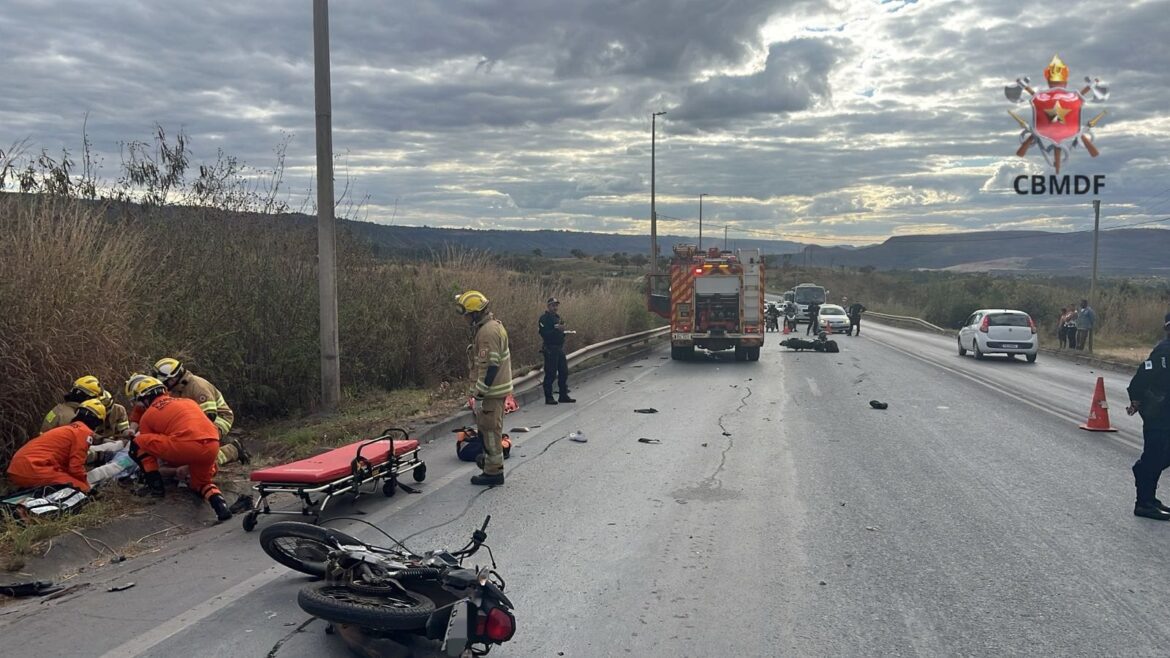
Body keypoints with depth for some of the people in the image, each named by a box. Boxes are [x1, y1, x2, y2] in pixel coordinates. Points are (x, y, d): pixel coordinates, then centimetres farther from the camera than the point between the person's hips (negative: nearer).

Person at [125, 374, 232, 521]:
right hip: (213, 446, 5)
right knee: (200, 483, 30)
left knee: (137, 443, 15)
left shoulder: (147, 416, 17)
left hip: (185, 446, -5)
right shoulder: (187, 401, 30)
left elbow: (148, 447, 26)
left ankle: (155, 486, 15)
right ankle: (218, 501, -1)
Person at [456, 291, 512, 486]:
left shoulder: (487, 332, -20)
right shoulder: (494, 325, 13)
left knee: (490, 430, -2)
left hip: (491, 390, -10)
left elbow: (489, 367, -24)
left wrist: (480, 394, -21)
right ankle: (493, 467, 26)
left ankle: (493, 472, 5)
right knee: (490, 429, 17)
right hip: (497, 388, 10)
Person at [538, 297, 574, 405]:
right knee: (550, 374, -5)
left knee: (564, 372, 10)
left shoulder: (558, 317, 16)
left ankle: (563, 395, 19)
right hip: (550, 349, -8)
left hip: (560, 348, 8)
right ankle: (548, 398, 2)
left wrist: (563, 330, 6)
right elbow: (544, 334, -21)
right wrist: (557, 330, -28)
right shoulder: (544, 318, -10)